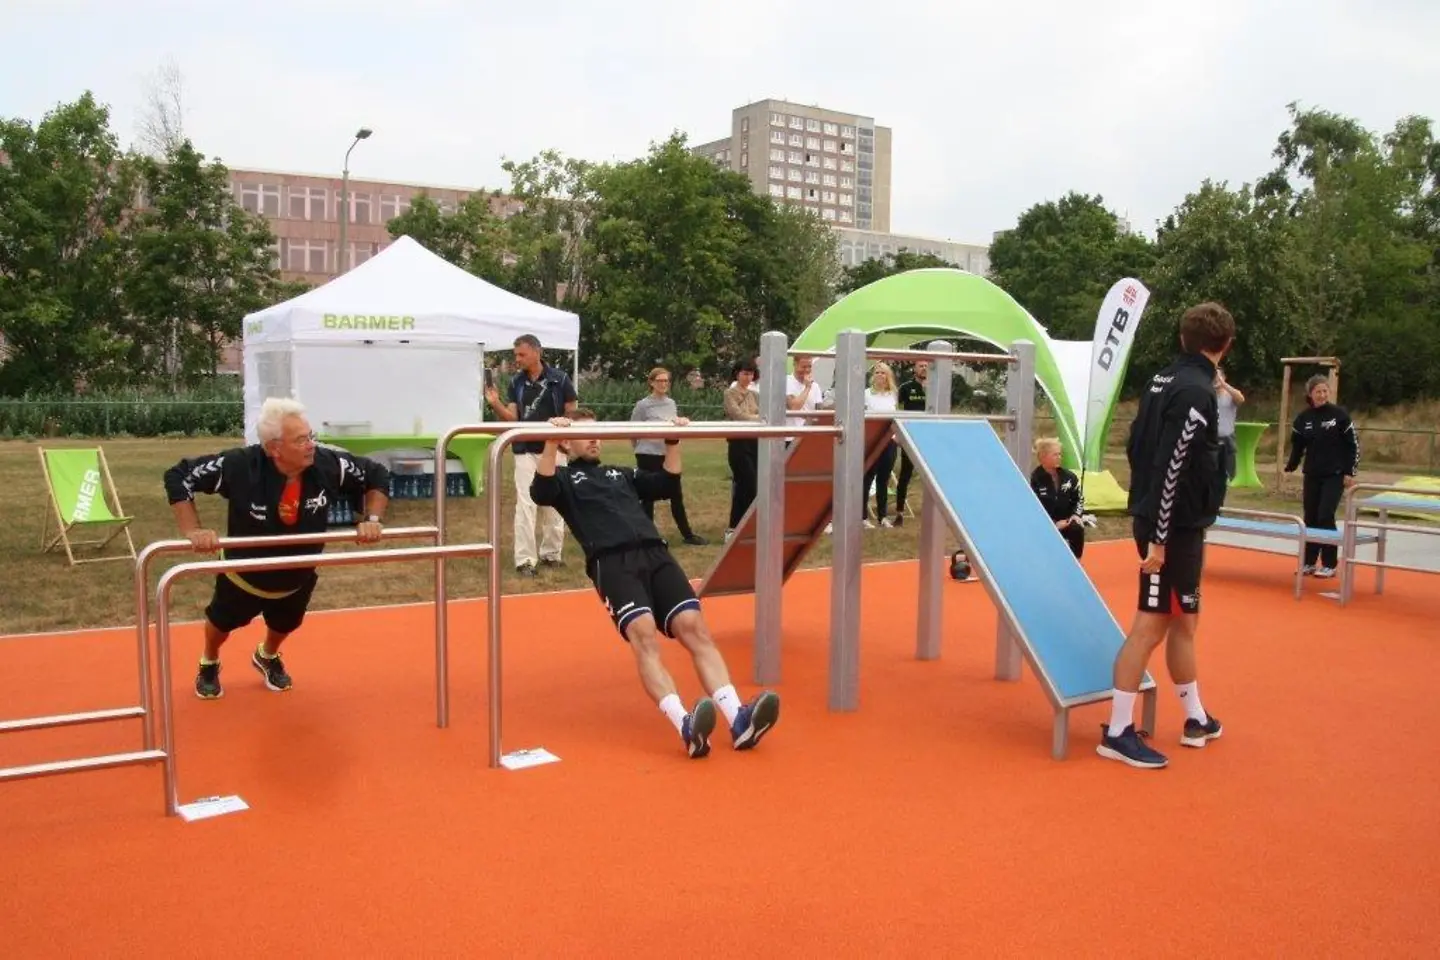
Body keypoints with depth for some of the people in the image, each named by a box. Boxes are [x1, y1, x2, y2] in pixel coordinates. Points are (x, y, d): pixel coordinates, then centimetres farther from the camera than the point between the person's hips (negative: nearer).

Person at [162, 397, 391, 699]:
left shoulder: (328, 464, -32)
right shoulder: (241, 465, -38)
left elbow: (377, 475, -15)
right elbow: (178, 476, -26)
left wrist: (372, 520, -27)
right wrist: (193, 530, -35)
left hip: (298, 579, 3)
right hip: (245, 576, -2)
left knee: (284, 625, 31)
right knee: (222, 623, 26)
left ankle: (267, 657, 65)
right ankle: (209, 664, 60)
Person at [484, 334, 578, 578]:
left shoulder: (559, 378, -5)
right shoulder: (516, 382, 4)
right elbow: (512, 417, -2)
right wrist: (495, 403, -18)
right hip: (525, 451, 1)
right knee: (525, 504, -4)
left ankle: (551, 553, 22)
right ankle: (525, 559, -2)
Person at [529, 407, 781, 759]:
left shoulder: (620, 474, 37)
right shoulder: (565, 478, 20)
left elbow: (666, 483, 35)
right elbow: (541, 491, -3)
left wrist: (673, 442, 25)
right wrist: (551, 442, -13)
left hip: (655, 555, 5)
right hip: (612, 563, -4)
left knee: (695, 628, -18)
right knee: (644, 636, -29)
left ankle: (738, 719, -30)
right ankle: (686, 726, -44)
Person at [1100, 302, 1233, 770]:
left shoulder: (1163, 380, 9)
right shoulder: (1196, 391, -17)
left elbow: (1135, 445, 15)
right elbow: (1172, 468, -23)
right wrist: (1159, 537, -22)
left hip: (1157, 519, 9)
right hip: (1175, 527, -9)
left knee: (1183, 620, 19)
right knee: (1151, 625, -4)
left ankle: (1197, 719, 33)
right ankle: (1117, 733, 2)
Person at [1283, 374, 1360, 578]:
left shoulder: (1339, 415, -6)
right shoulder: (1303, 418, 2)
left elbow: (1353, 444, -4)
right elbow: (1297, 446, 10)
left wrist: (1350, 472, -7)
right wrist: (1290, 467, 0)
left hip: (1335, 475, -3)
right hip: (1312, 475, 4)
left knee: (1325, 516, -10)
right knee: (1310, 517, 7)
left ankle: (1329, 564, 0)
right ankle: (1309, 561, 19)